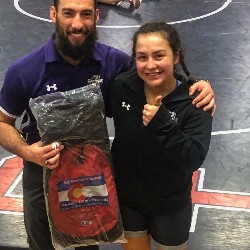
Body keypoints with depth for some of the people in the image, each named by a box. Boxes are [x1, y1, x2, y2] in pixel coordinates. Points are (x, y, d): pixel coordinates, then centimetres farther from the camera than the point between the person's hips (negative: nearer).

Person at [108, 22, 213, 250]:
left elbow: (194, 159, -29)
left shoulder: (194, 102, -22)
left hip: (170, 204, -2)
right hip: (126, 197, 2)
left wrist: (163, 124, -40)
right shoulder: (121, 87, -15)